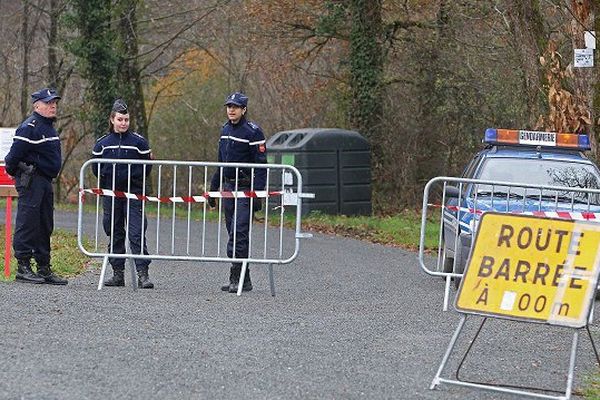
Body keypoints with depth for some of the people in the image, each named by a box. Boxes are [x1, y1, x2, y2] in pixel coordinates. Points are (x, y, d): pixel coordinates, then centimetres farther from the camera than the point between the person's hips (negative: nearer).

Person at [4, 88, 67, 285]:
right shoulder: (29, 127, -14)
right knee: (27, 224, -8)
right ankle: (23, 267, -6)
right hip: (31, 180, -10)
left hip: (45, 180, 10)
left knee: (45, 227, 11)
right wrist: (11, 170, -4)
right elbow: (15, 153, -15)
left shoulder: (49, 126, 17)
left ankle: (44, 268, 16)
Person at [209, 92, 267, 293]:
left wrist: (258, 193, -19)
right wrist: (213, 188, 21)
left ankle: (237, 278, -14)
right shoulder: (225, 129, 14)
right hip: (228, 187, 8)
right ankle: (243, 279, 13)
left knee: (238, 233, -14)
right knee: (234, 233, 8)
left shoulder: (253, 132, -10)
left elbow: (261, 165, -12)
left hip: (245, 189, -8)